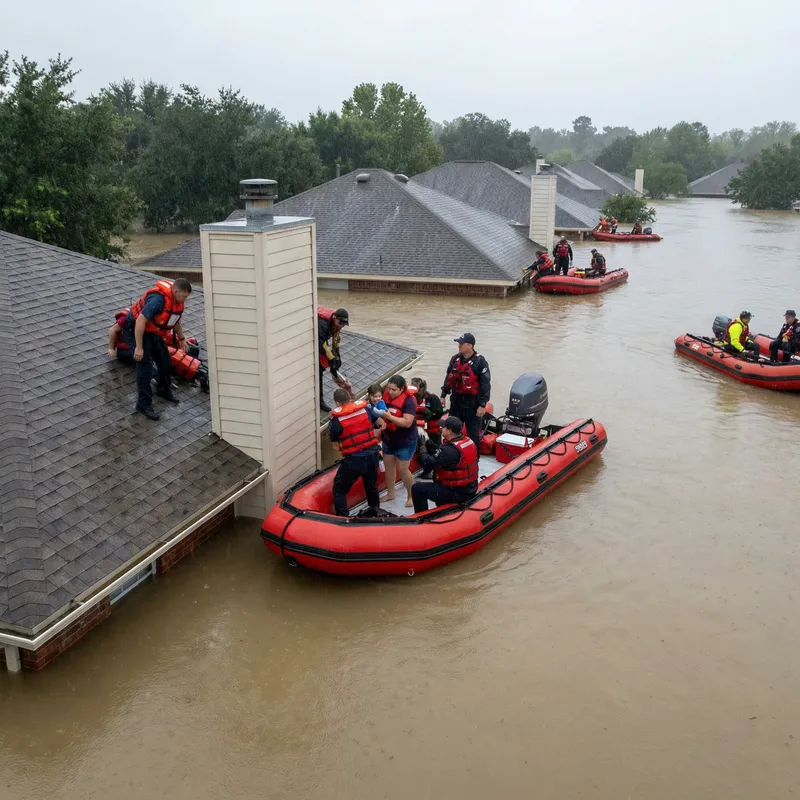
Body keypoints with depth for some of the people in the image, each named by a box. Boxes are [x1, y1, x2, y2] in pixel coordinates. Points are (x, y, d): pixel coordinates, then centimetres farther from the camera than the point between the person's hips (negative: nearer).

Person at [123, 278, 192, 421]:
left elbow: (176, 319, 16)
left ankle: (164, 390, 39)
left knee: (164, 360, 15)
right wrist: (138, 347, -29)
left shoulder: (177, 299, -5)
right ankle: (144, 404, -6)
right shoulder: (158, 299, -35)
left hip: (152, 332, 9)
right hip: (135, 330, -9)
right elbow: (140, 321, -33)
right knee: (145, 366, -13)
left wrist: (181, 338, 21)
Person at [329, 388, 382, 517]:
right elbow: (381, 424, 14)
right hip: (373, 455, 5)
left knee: (339, 489, 11)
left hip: (354, 460, -5)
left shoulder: (336, 420, -8)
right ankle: (375, 510, 45)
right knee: (371, 483, 30)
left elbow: (336, 446, -1)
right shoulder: (365, 409, 1)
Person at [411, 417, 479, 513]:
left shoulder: (450, 449, -28)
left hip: (457, 493, -9)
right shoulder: (468, 441, 1)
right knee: (436, 483, 34)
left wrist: (423, 448, -6)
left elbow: (427, 464, -24)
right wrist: (432, 447, 0)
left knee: (417, 489, -1)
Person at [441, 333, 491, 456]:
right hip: (456, 400, 6)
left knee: (473, 433, 2)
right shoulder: (455, 359, 5)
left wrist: (482, 405, -17)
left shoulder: (480, 362, -14)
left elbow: (485, 384, -15)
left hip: (472, 403, -6)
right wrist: (443, 395, 15)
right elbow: (449, 378, 16)